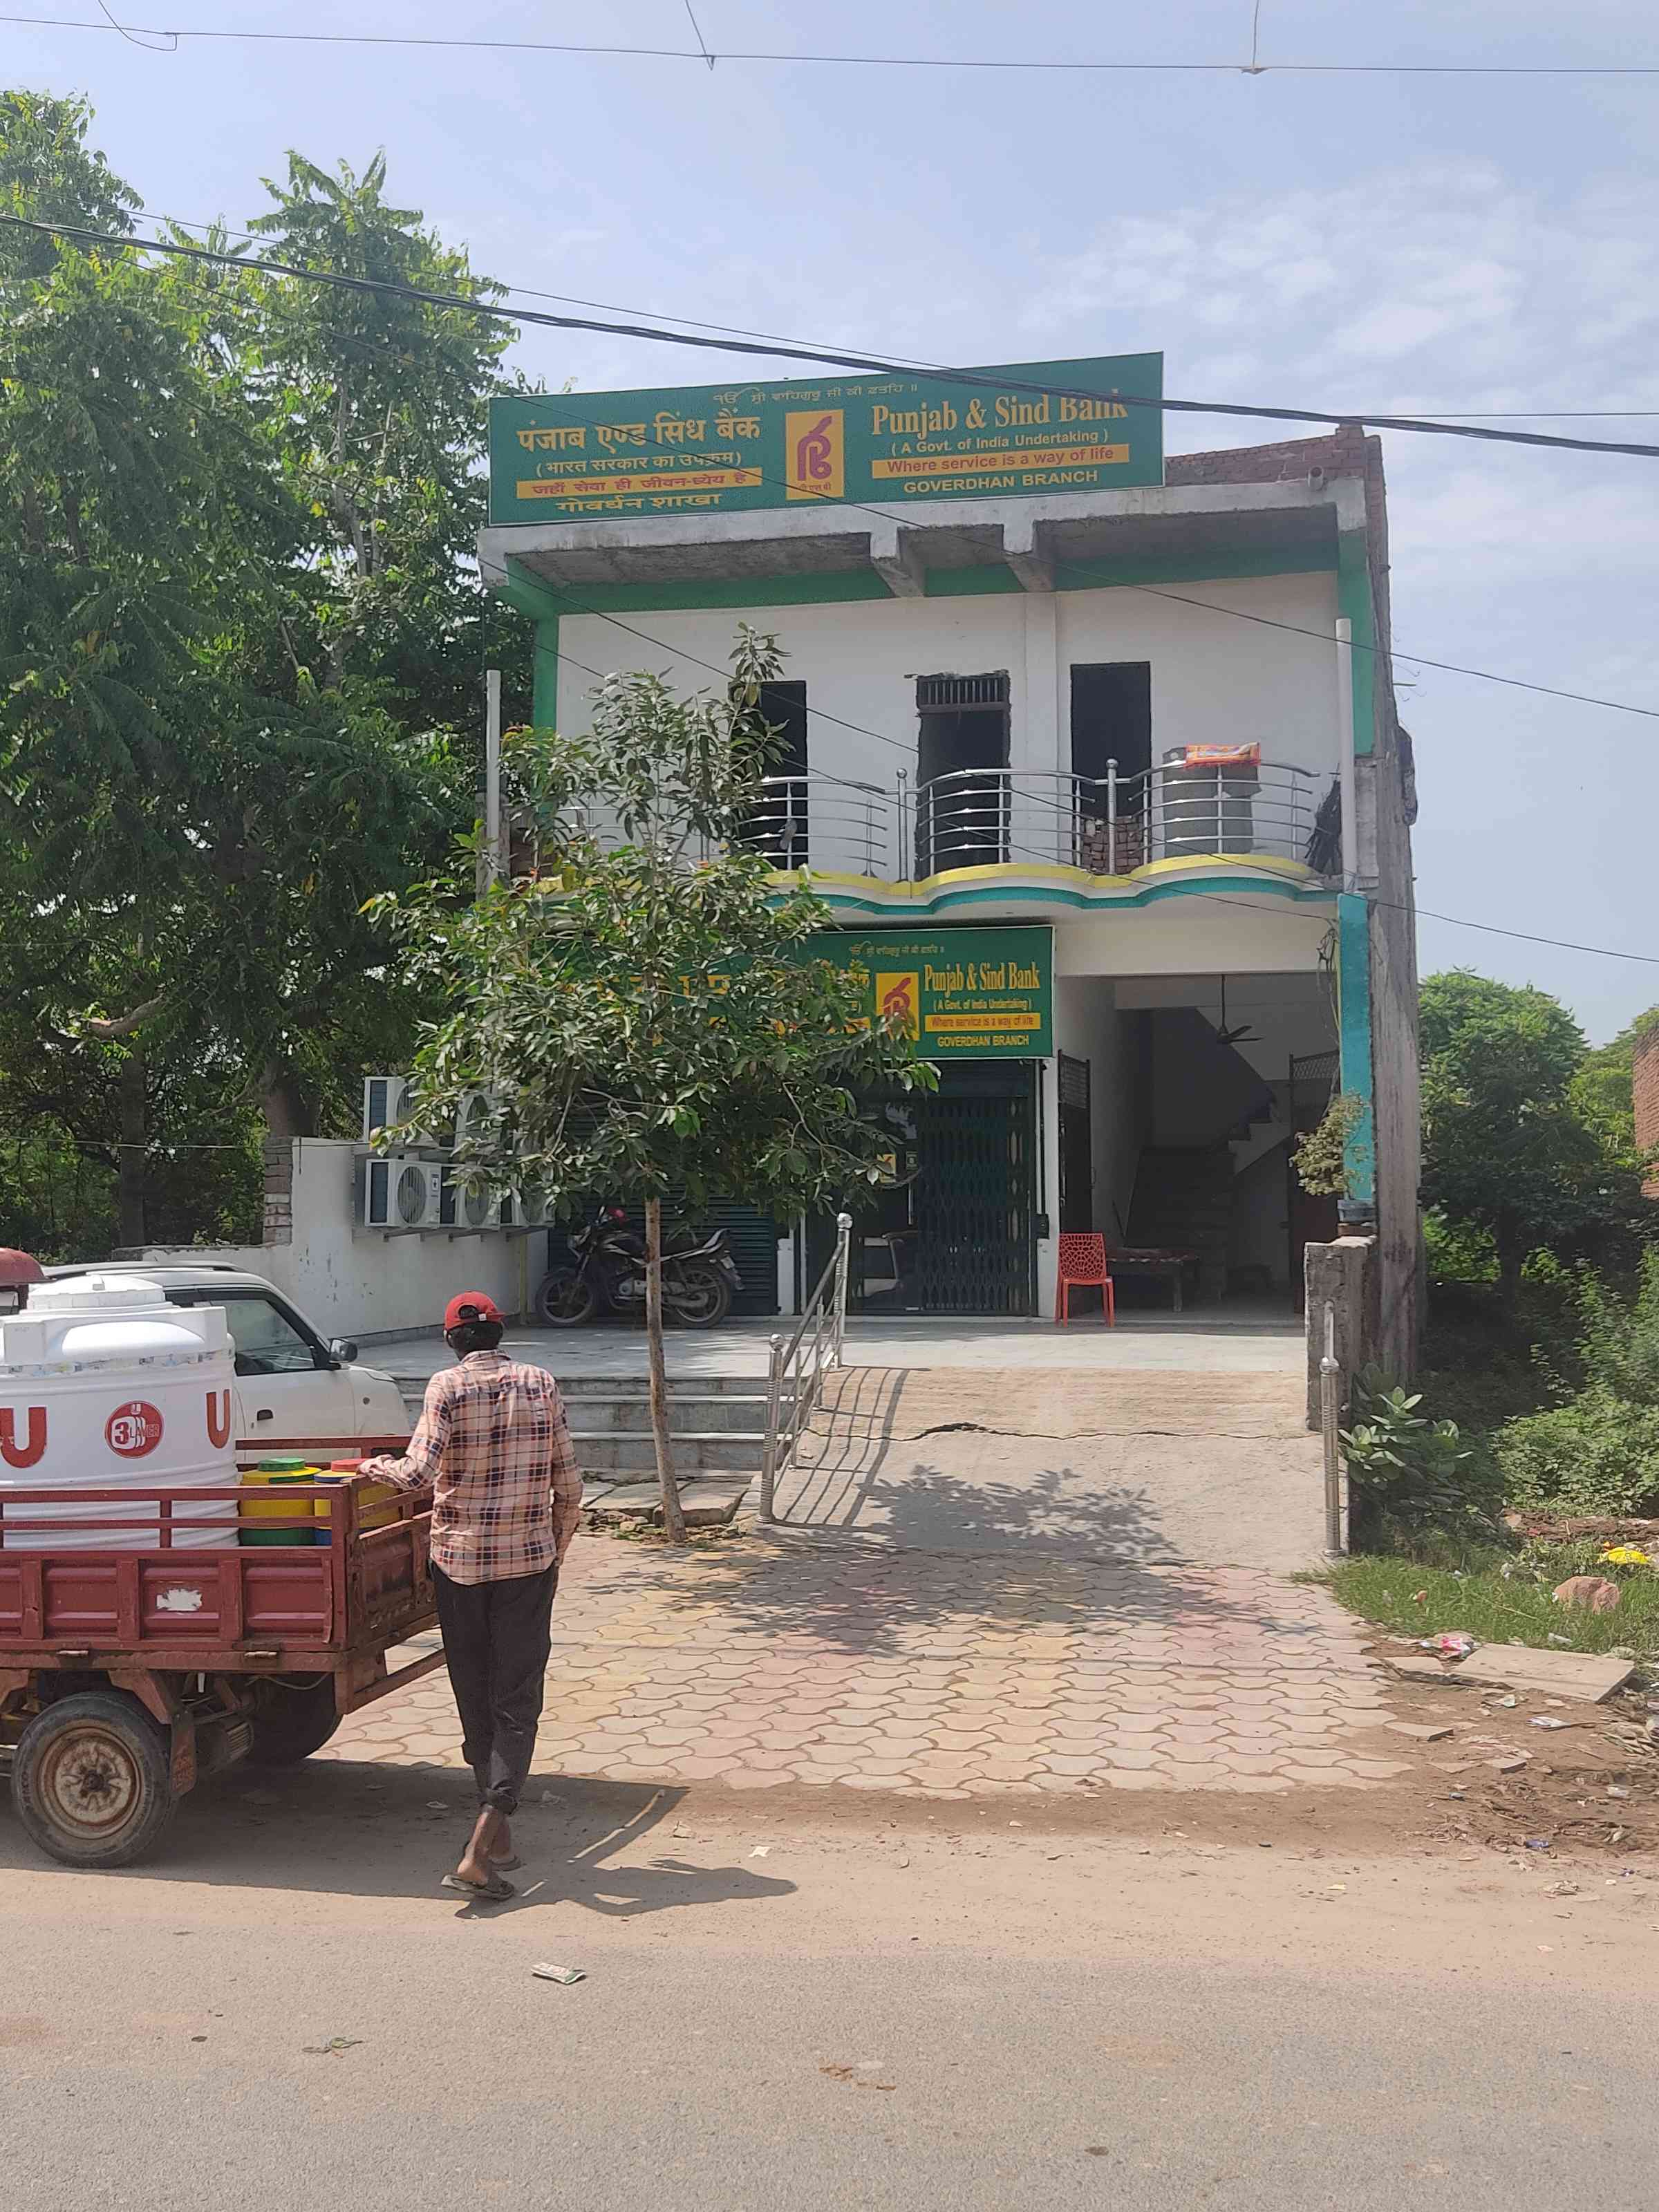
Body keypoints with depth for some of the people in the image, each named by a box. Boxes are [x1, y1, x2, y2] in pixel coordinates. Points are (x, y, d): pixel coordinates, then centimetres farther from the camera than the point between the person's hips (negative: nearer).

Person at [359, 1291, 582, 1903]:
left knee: (475, 1700, 14)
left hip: (459, 1560, -1)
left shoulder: (448, 1386, -7)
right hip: (529, 1561, 1)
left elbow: (419, 1473, -17)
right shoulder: (541, 1384, 1)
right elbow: (568, 1484, 3)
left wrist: (375, 1468, 3)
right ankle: (479, 1851, -11)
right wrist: (557, 1551, 17)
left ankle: (498, 1834, 24)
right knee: (516, 1704, 1)